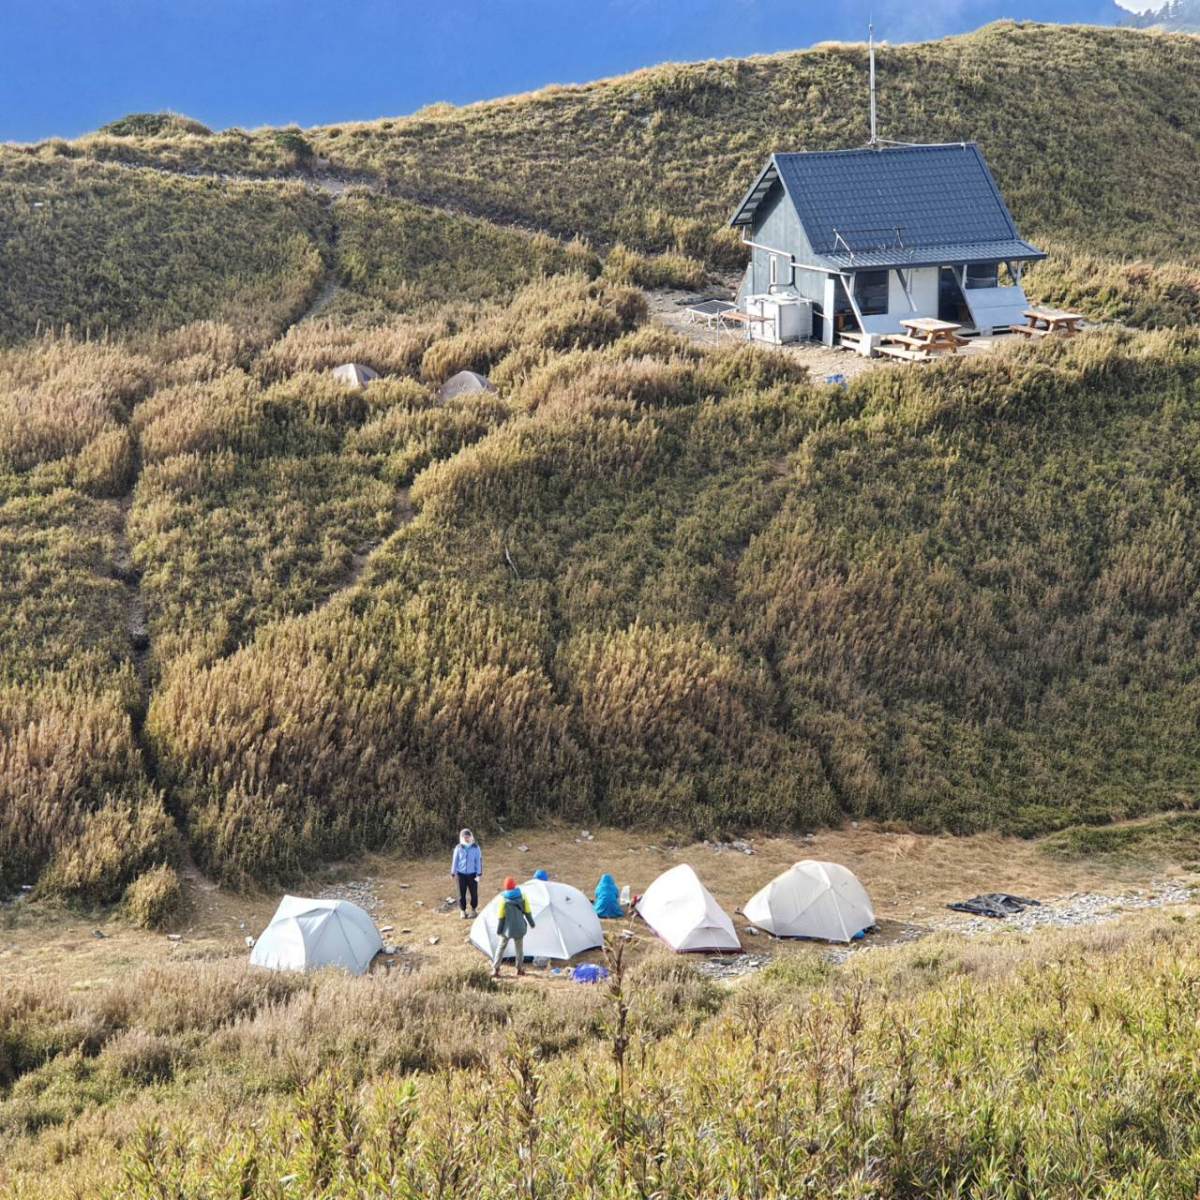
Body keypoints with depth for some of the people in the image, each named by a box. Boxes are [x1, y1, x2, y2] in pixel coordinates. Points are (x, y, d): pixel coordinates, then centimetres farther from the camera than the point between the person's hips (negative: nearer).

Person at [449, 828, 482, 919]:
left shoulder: (476, 847, -6)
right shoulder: (458, 848, -4)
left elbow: (479, 860, -2)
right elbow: (454, 860, 4)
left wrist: (478, 874, -5)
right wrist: (453, 873, 6)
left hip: (472, 873, 0)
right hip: (461, 873, 0)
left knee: (474, 892, 5)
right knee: (462, 893, 5)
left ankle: (474, 909, 25)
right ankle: (463, 911, 18)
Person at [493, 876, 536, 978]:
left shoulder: (503, 899, -16)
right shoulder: (522, 896, -8)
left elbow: (501, 917, -10)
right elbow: (527, 912, 0)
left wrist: (498, 931, 0)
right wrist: (531, 923, 15)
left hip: (507, 929, -2)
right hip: (519, 927, 2)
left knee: (501, 948, 9)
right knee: (519, 948, 19)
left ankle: (495, 969, 4)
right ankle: (520, 968, 23)